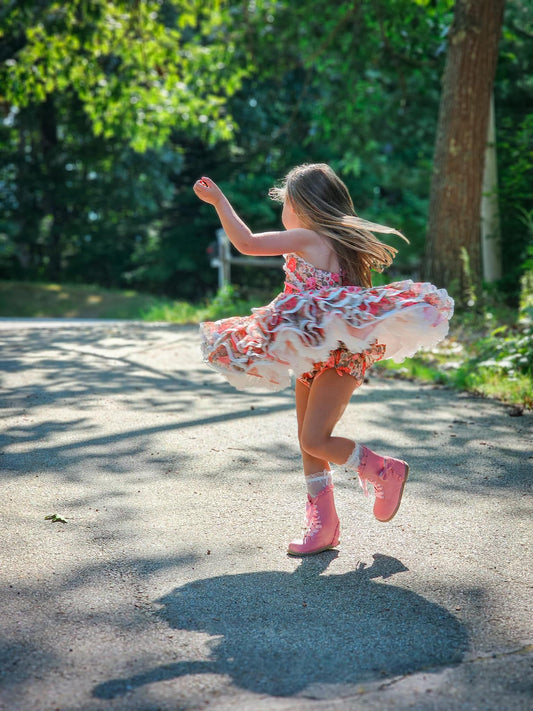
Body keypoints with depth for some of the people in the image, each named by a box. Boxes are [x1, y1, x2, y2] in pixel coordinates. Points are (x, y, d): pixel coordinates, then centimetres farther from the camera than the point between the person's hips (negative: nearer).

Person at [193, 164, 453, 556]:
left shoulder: (309, 238, -11)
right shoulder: (339, 241, 16)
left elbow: (246, 243, -9)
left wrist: (218, 200, -1)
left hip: (340, 353, -10)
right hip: (315, 356, 10)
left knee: (316, 440, -12)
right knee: (309, 441, 9)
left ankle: (387, 471, 8)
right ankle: (323, 524, 16)